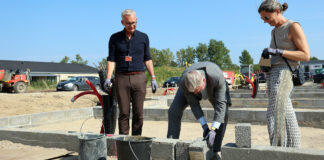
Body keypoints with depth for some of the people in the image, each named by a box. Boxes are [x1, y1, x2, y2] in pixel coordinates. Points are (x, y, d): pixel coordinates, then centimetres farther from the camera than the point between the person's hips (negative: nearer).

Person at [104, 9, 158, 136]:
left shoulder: (143, 37, 8)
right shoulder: (115, 38, 6)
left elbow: (147, 59, 11)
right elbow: (111, 59, 4)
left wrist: (153, 78, 5)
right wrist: (108, 78, -9)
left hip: (139, 78, 1)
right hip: (122, 78, 0)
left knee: (138, 113, 1)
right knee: (123, 112, 1)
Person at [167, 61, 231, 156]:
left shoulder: (218, 77, -45)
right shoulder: (183, 82, -38)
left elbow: (220, 104, -38)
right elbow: (193, 104, -25)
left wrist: (213, 130, -42)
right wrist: (204, 126, -29)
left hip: (214, 88, -1)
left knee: (223, 113, -24)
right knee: (174, 111, -16)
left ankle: (215, 151, -11)